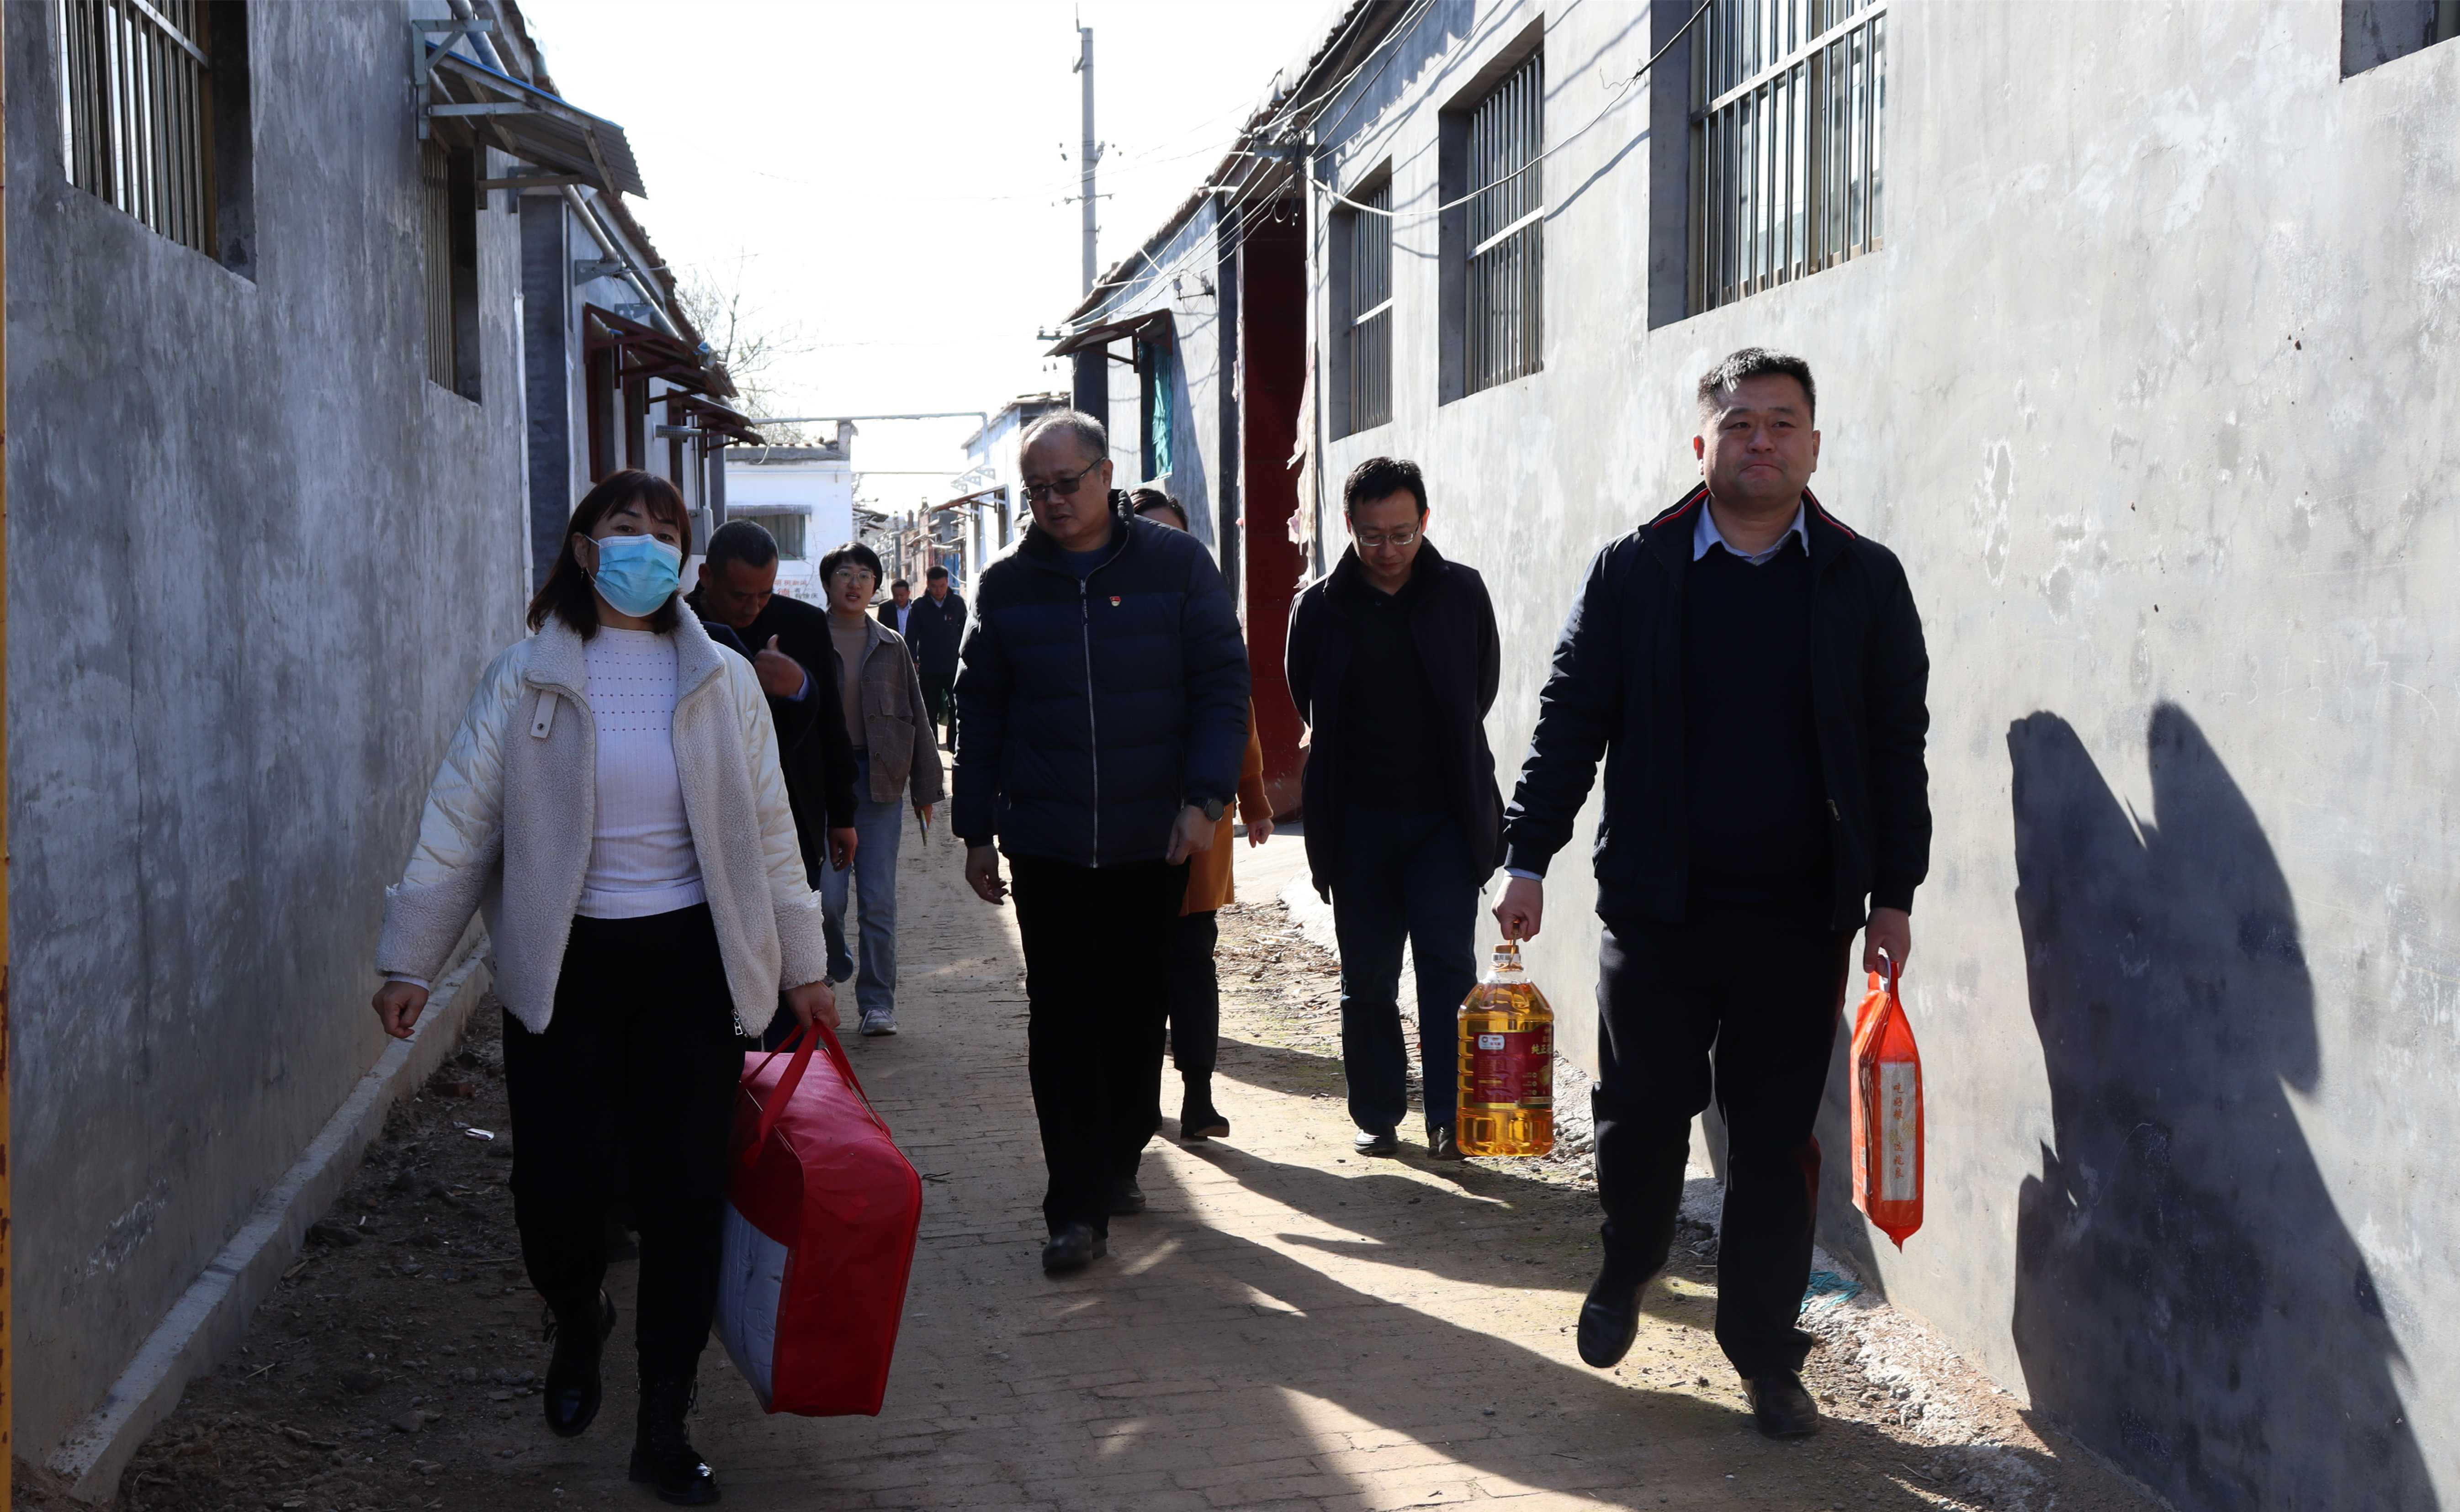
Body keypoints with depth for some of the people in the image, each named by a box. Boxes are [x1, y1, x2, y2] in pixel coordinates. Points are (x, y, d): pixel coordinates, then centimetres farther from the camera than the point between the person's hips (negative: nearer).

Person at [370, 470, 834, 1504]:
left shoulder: (722, 681, 5)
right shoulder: (523, 682, 0)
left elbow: (768, 831, 10)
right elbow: (458, 826, 1)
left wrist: (802, 966, 12)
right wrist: (409, 962, -1)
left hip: (690, 961, 1)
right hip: (563, 964, -1)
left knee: (686, 1188, 0)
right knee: (559, 1179, -4)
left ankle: (665, 1428, 13)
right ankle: (577, 1323, 33)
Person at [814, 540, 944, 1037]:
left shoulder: (892, 647, 10)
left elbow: (917, 718, 13)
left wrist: (925, 788, 10)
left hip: (880, 781, 2)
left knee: (880, 899, 2)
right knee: (827, 896, -7)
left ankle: (877, 1001, 10)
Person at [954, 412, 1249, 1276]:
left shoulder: (1177, 566, 0)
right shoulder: (1008, 586, 6)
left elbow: (1222, 686, -1)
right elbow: (981, 713, 11)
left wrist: (1205, 798, -11)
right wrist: (977, 830, 8)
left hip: (1153, 843, 0)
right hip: (1046, 846, 1)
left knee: (1137, 1011, 11)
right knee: (1061, 1021, -2)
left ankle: (1116, 1163, 30)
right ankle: (1077, 1209, 0)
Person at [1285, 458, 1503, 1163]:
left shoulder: (1462, 594, 0)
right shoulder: (1321, 607, 0)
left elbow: (1483, 688, 13)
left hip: (1445, 818, -1)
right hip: (1358, 821, 1)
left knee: (1448, 964, -10)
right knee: (1367, 978, 7)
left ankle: (1448, 1116, -6)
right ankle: (1378, 1115, 18)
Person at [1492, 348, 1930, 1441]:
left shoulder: (1865, 581, 4)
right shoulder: (1633, 572, 2)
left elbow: (1898, 748, 5)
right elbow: (1569, 722, 2)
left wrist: (1894, 894, 1)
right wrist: (1528, 859, -3)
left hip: (1800, 917, 0)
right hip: (1656, 903, 0)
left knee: (1776, 1137, 5)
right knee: (1641, 1113, 8)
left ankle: (1766, 1351, 19)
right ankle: (1623, 1278, 36)